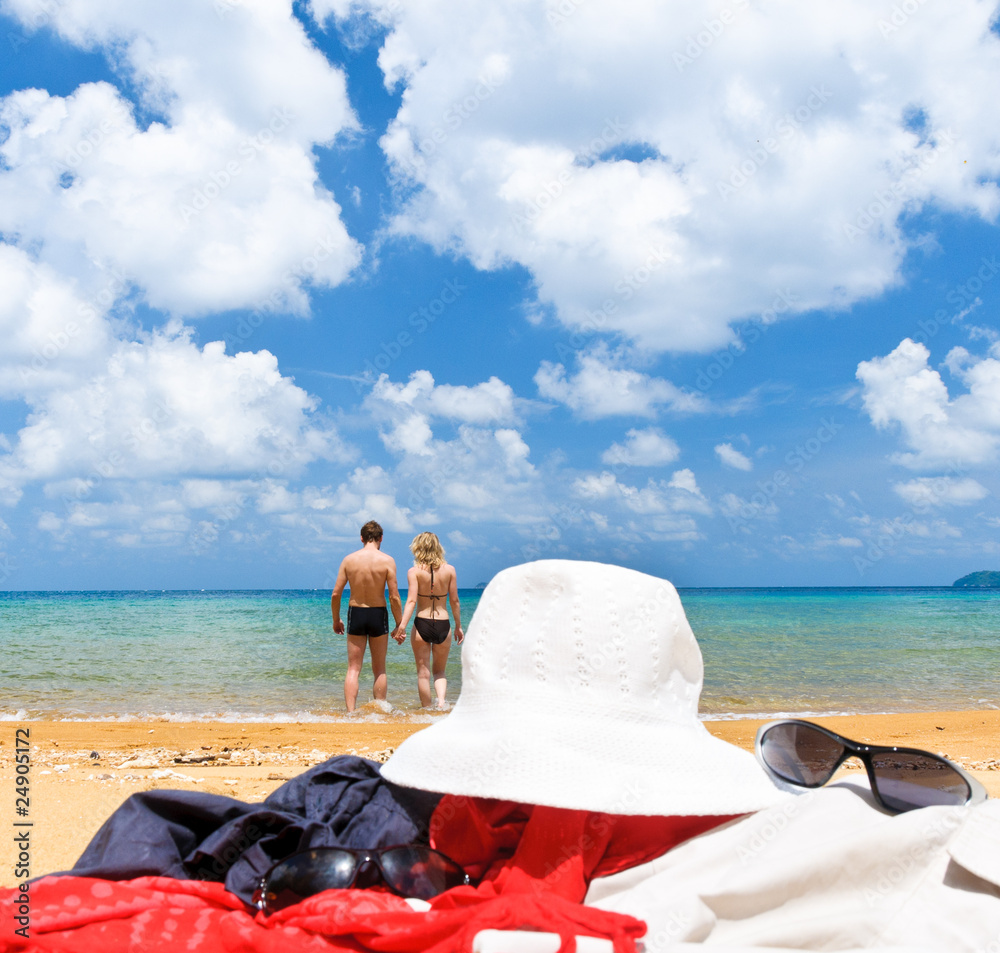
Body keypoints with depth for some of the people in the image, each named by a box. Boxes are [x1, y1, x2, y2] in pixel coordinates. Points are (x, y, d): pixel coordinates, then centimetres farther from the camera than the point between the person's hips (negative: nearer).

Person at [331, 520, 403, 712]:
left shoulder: (349, 559, -1)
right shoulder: (387, 561, -7)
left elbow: (336, 594, -1)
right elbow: (394, 597, -10)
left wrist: (336, 620, 12)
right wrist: (399, 625, -1)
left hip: (355, 614, 1)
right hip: (378, 615, -1)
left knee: (353, 669, 6)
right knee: (379, 670, 12)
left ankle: (350, 712, -3)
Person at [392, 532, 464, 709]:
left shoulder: (414, 571, -4)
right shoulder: (449, 570, 1)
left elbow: (411, 600, -14)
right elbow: (454, 601, 4)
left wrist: (402, 625, -16)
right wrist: (458, 626, 13)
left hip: (422, 624, -2)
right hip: (443, 625, 2)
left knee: (423, 673, 10)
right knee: (439, 671, 17)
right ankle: (441, 700, -8)